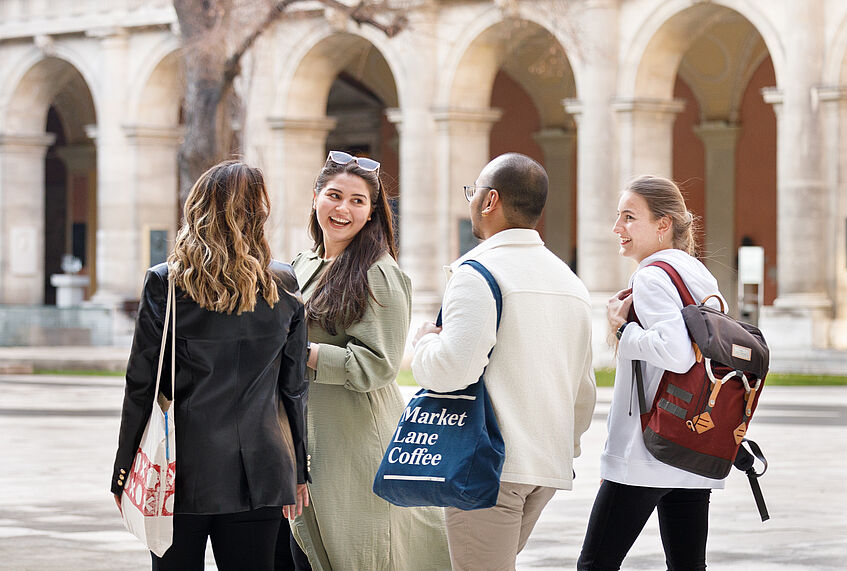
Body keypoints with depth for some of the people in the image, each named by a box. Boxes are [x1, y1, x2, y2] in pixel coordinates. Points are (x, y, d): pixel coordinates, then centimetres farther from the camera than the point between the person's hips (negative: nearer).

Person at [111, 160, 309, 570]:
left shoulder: (164, 284, -7)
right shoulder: (284, 287, 0)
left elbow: (142, 384, -5)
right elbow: (294, 386, 5)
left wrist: (124, 472, 3)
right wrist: (298, 471, 13)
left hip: (182, 470, -2)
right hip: (259, 473, 2)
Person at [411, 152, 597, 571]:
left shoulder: (478, 273, -10)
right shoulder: (570, 282, 15)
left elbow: (452, 368, -22)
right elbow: (584, 388, 20)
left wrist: (425, 341, -1)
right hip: (550, 467, 8)